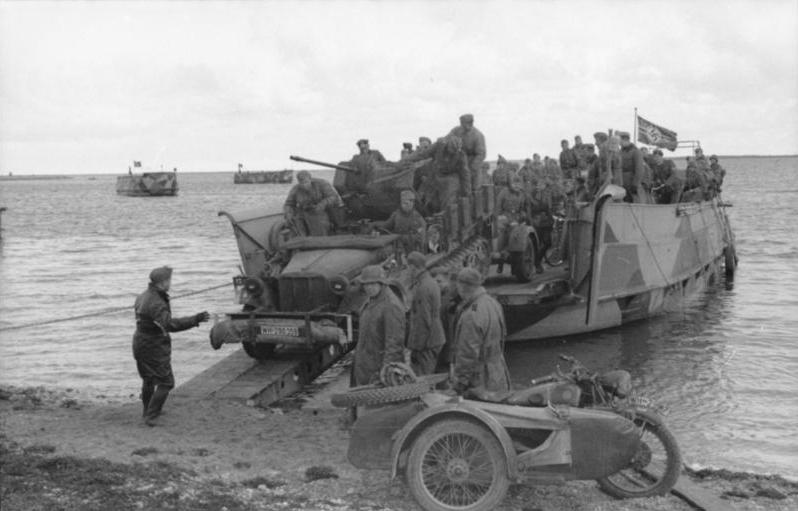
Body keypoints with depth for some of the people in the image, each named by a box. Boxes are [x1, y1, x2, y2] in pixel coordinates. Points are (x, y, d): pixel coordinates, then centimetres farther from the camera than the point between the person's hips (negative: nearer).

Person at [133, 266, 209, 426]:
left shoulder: (143, 297, 5)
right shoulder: (156, 303, -26)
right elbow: (169, 324, -40)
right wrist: (194, 320, -45)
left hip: (140, 345, 10)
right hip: (154, 348, -10)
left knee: (148, 380, 25)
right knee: (166, 382, -2)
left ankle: (147, 411, 41)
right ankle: (150, 416, -2)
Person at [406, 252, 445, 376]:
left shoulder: (422, 288, -18)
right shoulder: (433, 283, 12)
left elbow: (422, 320, -20)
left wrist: (416, 348, -17)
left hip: (425, 343, -10)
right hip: (436, 339, 10)